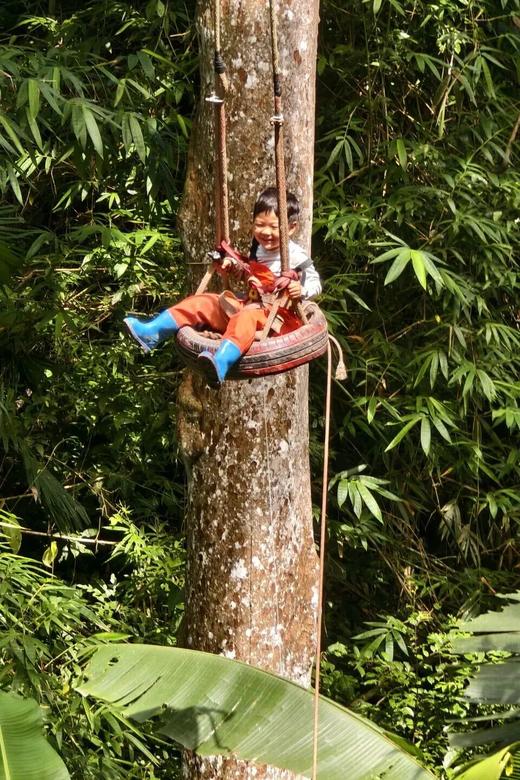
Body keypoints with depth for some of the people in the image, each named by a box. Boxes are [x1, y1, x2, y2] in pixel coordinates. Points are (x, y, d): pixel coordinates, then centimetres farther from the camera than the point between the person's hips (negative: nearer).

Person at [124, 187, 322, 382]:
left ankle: (221, 363, -66)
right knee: (202, 302, -3)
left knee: (246, 318, -40)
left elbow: (315, 283, -7)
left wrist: (301, 290, -29)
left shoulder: (295, 256, -9)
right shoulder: (257, 249, 13)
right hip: (248, 304, 8)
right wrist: (232, 267, 13)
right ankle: (151, 333, -11)